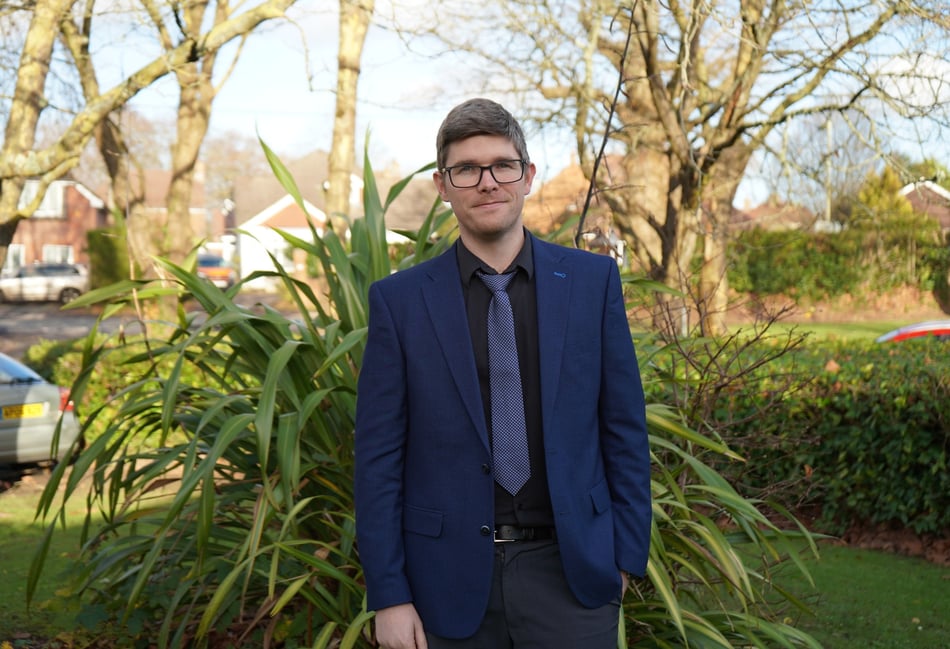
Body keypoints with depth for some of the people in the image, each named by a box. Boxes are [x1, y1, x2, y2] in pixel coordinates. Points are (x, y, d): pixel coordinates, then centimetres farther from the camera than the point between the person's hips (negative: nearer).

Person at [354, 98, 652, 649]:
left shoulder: (593, 280, 1)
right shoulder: (400, 300, -1)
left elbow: (624, 426, 5)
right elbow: (379, 456, -1)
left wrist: (626, 556, 3)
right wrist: (388, 594, -5)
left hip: (569, 570, 1)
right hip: (451, 579, 0)